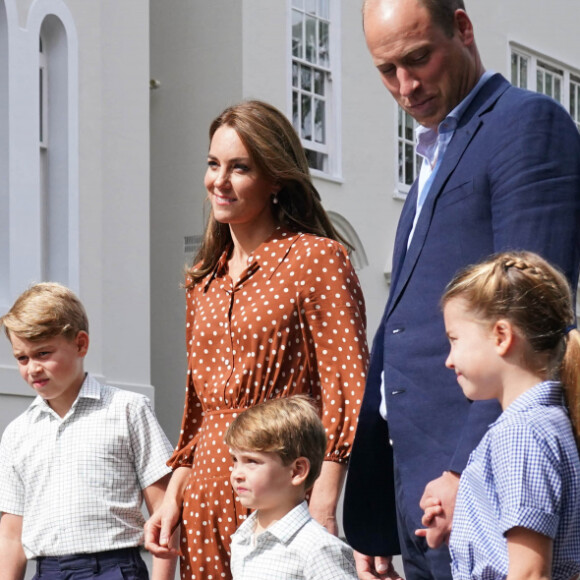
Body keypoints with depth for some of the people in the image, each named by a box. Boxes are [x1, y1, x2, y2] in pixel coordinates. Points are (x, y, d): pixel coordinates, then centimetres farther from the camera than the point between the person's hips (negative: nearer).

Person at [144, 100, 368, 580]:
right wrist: (172, 498, 10)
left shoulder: (316, 258, -4)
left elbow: (347, 387, -10)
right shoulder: (205, 280, 16)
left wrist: (321, 507, -18)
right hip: (206, 498, 6)